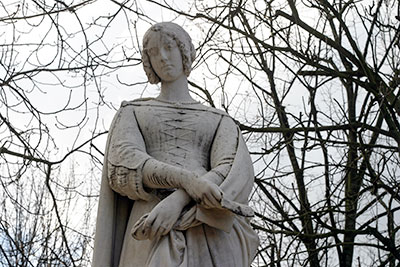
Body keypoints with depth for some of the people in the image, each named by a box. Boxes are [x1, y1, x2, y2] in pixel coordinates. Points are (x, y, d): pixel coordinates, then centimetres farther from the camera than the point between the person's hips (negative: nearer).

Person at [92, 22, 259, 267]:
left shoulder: (221, 121, 26)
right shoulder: (132, 113, 26)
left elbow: (236, 174, 3)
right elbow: (124, 165, 3)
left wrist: (177, 201, -19)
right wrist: (187, 179, -18)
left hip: (208, 231, 1)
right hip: (153, 233, -1)